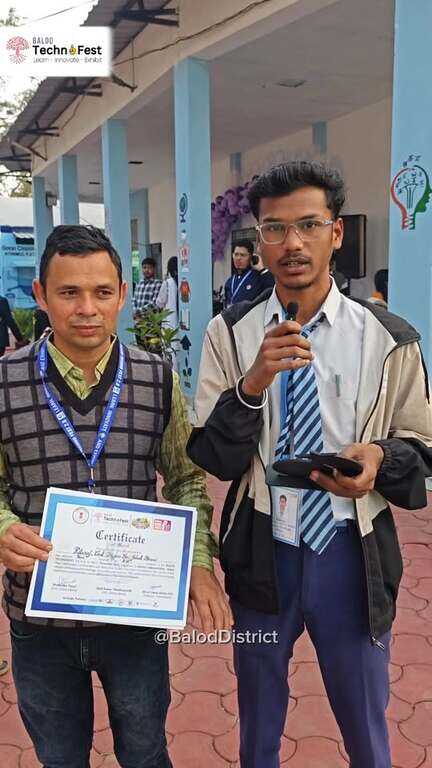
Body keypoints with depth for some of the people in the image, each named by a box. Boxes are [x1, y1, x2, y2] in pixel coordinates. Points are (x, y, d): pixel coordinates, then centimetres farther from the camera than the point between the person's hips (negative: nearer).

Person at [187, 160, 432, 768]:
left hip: (353, 554, 0)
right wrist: (252, 384, -26)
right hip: (261, 553, 1)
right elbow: (210, 457, -8)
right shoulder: (229, 334, -6)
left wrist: (381, 456, -20)